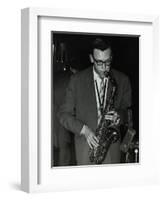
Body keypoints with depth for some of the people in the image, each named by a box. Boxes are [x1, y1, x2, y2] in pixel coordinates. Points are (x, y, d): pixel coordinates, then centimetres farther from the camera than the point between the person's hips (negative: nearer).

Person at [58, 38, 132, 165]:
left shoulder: (122, 80, 3)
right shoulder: (77, 80, -1)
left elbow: (128, 110, 12)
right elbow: (64, 114, 2)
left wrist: (119, 116, -12)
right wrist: (84, 130, -14)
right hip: (85, 147, -1)